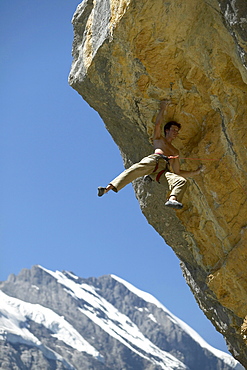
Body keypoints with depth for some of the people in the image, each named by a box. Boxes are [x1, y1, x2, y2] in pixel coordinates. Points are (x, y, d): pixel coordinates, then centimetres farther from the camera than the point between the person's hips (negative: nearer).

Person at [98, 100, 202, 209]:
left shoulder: (175, 152, 38)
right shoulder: (158, 139, 31)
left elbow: (178, 172, 31)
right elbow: (157, 124, 12)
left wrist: (195, 172, 24)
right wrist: (163, 108, 16)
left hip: (165, 171, 4)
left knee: (182, 181, -26)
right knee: (134, 170, -33)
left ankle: (172, 199, -53)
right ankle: (108, 188, -47)